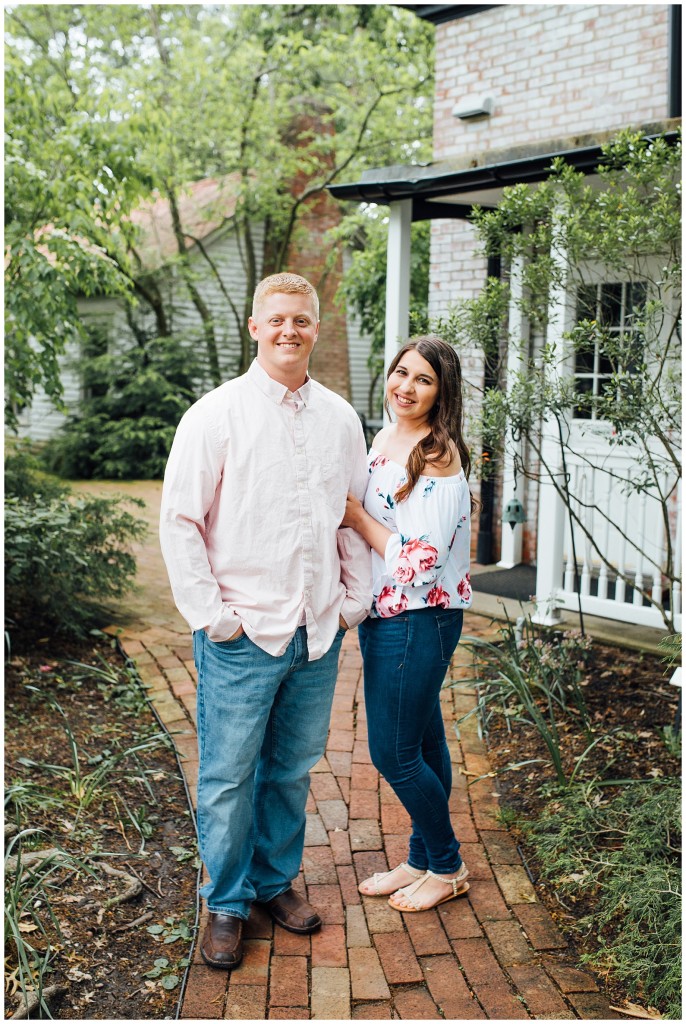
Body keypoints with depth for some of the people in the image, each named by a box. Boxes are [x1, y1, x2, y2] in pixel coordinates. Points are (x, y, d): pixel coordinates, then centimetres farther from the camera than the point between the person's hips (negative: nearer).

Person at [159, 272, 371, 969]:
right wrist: (209, 613, -10)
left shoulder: (340, 418, 8)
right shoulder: (217, 414, -6)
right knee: (229, 775, 5)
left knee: (293, 769, 16)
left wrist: (356, 598, 9)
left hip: (318, 632, 4)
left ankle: (277, 880, 35)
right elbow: (178, 521, -7)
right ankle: (226, 904, 24)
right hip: (242, 633, -4)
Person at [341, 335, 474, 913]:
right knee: (421, 745, 18)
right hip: (385, 615, 8)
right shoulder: (386, 439, 9)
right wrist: (349, 513, 3)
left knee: (393, 751, 0)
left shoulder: (439, 458, -18)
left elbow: (419, 559, -23)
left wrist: (355, 515, -14)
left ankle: (447, 868, 21)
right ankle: (423, 861, 32)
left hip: (419, 620, -8)